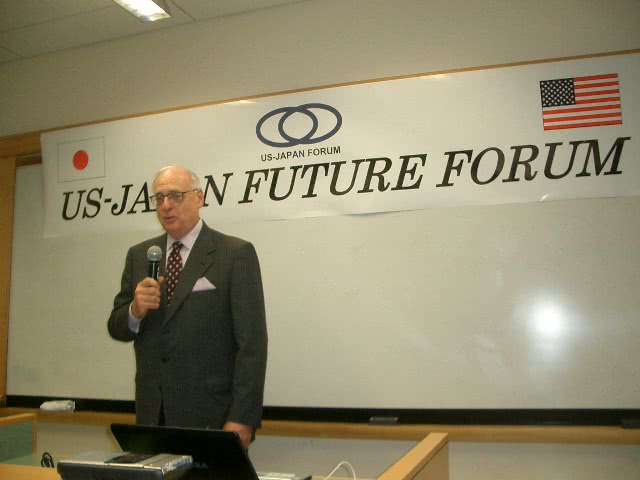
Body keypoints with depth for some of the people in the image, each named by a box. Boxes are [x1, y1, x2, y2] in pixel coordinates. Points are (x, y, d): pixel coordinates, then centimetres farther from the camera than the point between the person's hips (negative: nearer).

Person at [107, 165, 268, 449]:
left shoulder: (236, 254, -7)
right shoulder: (139, 256, 9)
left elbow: (252, 343, -11)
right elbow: (117, 328, 11)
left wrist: (242, 419, -16)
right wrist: (135, 310, -11)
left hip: (210, 416, -4)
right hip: (152, 415, 4)